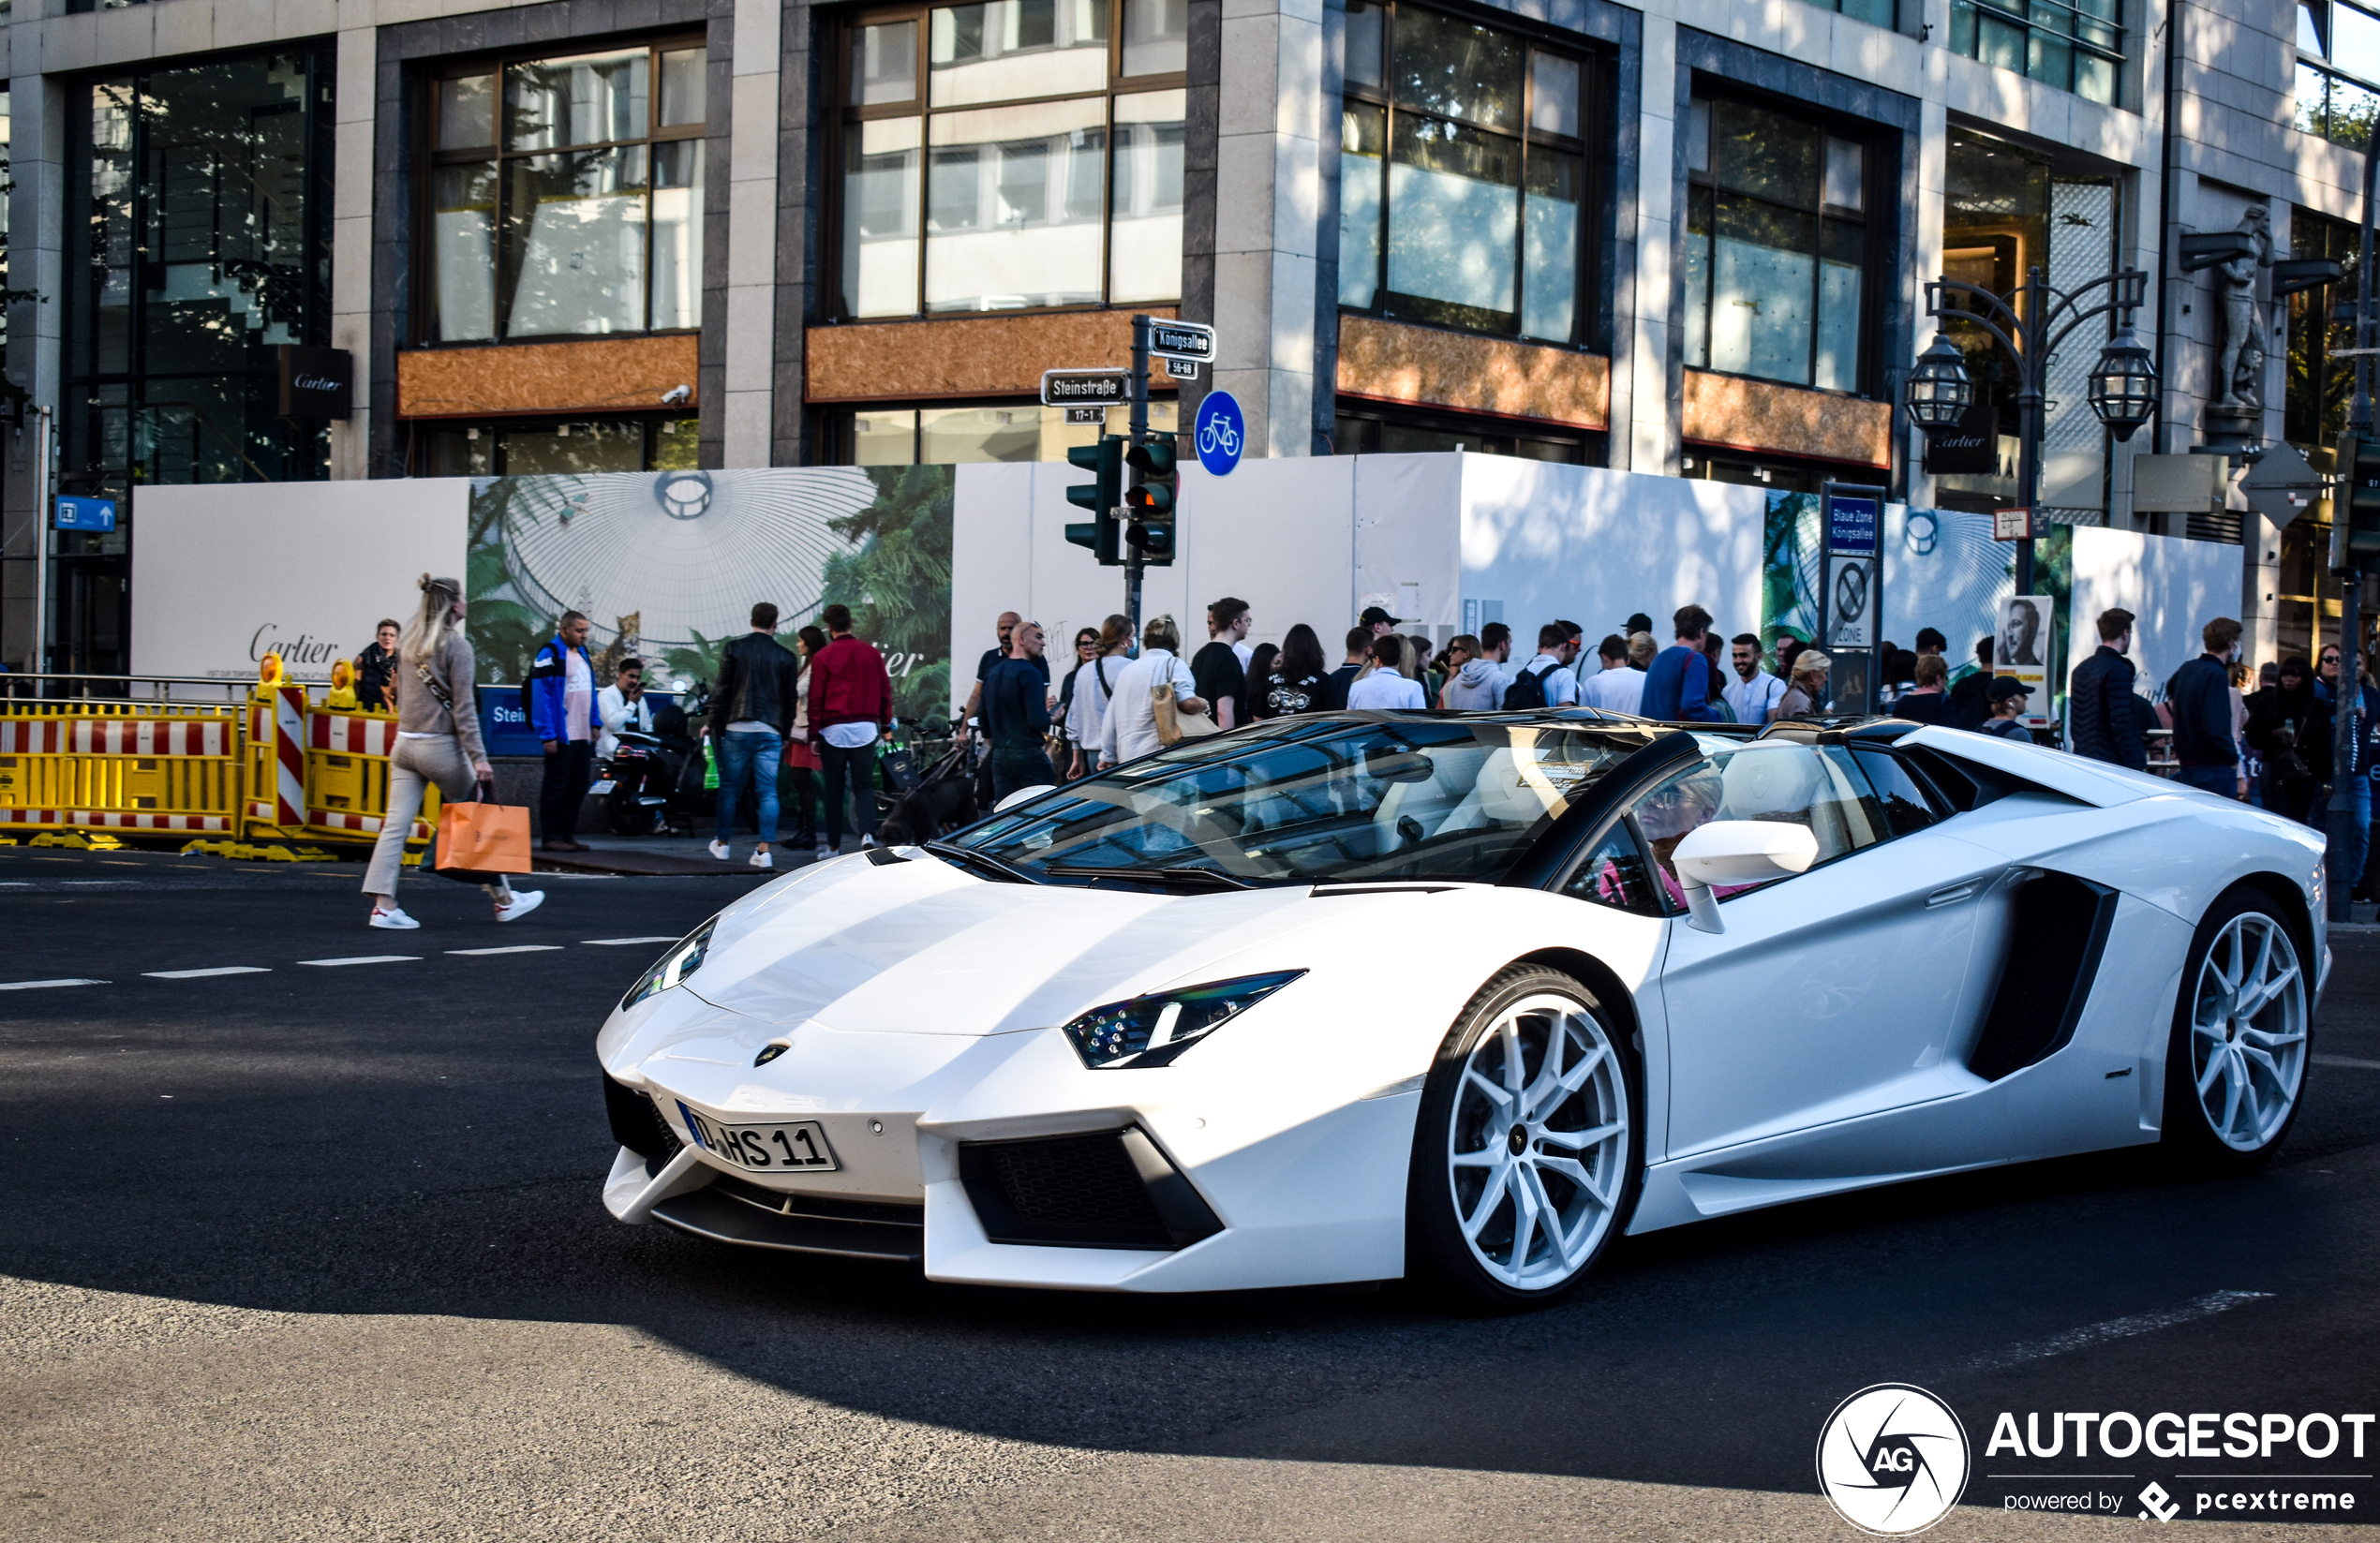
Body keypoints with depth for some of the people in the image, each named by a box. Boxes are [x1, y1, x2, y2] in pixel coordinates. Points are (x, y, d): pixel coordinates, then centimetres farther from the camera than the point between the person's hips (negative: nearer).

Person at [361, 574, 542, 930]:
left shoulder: (407, 644, 10)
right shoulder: (456, 646, -10)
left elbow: (401, 697, 15)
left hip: (404, 743, 6)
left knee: (395, 825, 0)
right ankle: (504, 899, 18)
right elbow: (463, 707, -13)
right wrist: (478, 757, -13)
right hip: (441, 747, -6)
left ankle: (384, 904, -7)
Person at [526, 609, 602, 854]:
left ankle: (568, 834, 20)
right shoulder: (550, 654, -11)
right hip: (561, 736, -8)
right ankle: (551, 837, 3)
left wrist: (595, 723, 12)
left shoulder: (583, 654, 15)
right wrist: (548, 735, -19)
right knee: (557, 786, -3)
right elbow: (541, 696, -16)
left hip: (583, 735, 8)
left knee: (579, 785, 12)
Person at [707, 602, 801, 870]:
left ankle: (722, 844, 22)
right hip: (771, 731, 1)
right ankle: (764, 850, -7)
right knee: (768, 791, 1)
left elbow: (721, 691, -1)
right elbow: (791, 699, 8)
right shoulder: (786, 657, 5)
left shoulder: (733, 649, 0)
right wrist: (785, 734, 17)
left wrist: (715, 727, 5)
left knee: (729, 788, 11)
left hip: (736, 728, -1)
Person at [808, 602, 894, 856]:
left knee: (834, 789, 5)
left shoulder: (823, 656, -3)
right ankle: (868, 833, -20)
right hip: (866, 728, 2)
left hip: (833, 730, -2)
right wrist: (886, 725, 18)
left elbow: (816, 697, -1)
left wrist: (814, 734, 3)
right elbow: (885, 690, 10)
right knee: (864, 786, 3)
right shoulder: (871, 653, 6)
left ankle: (833, 845, 8)